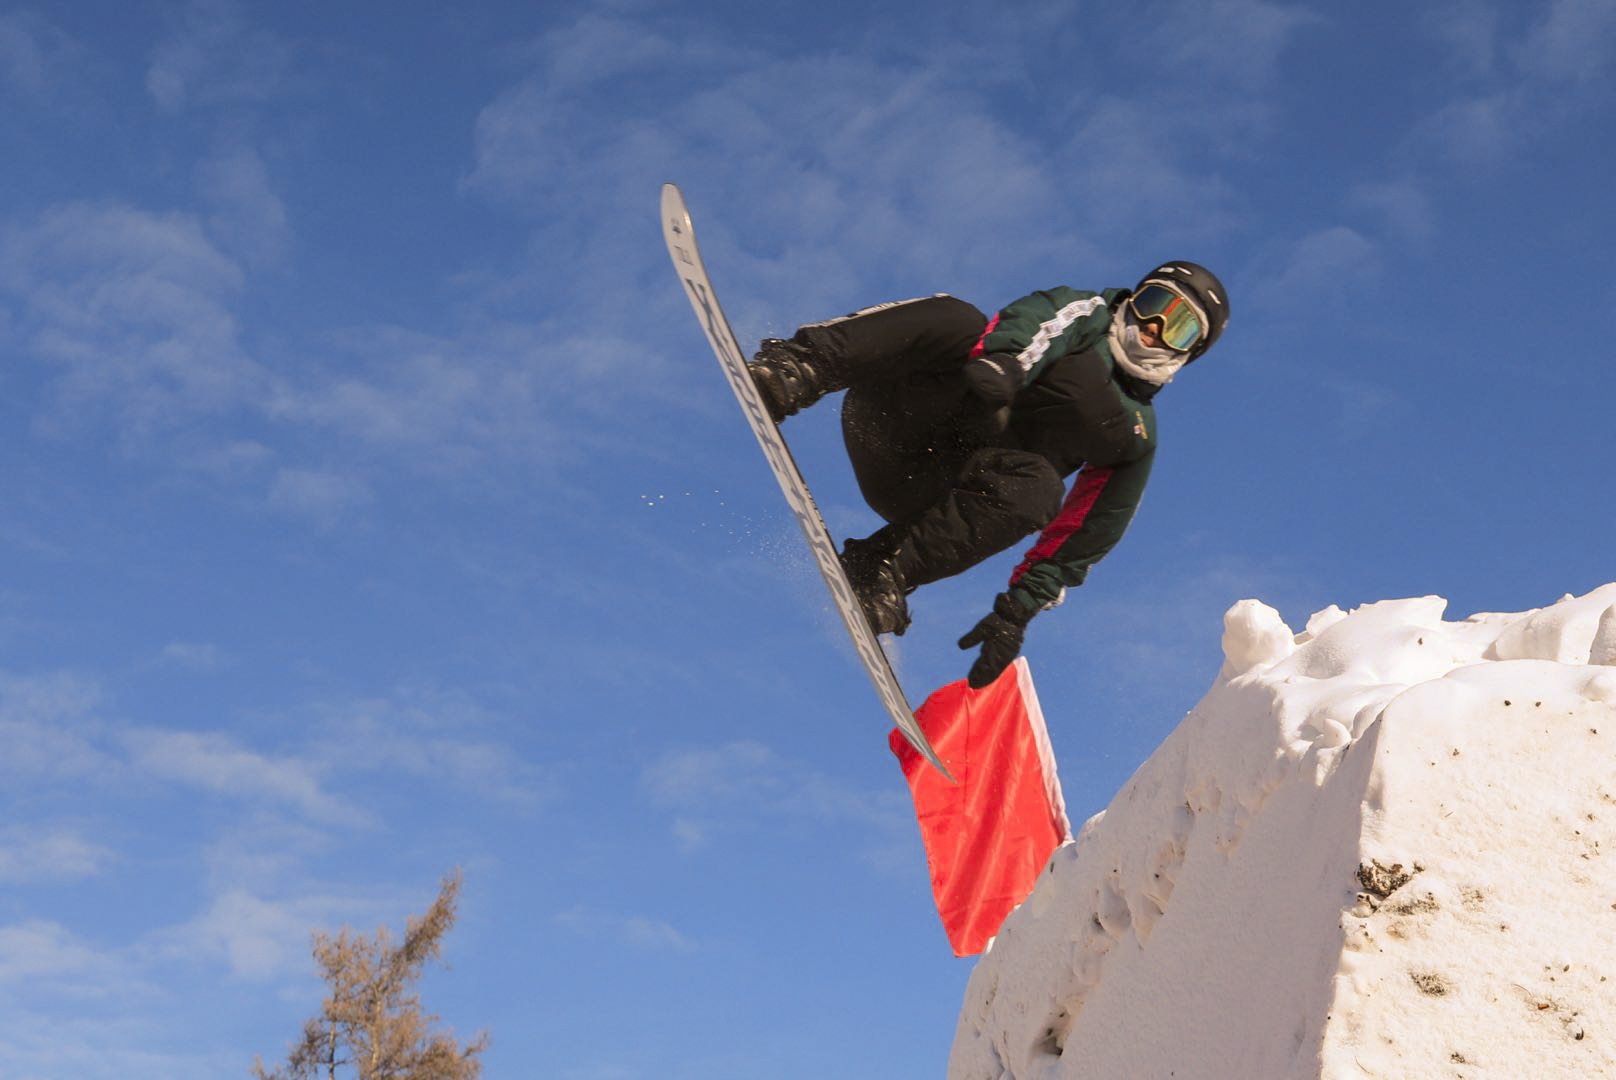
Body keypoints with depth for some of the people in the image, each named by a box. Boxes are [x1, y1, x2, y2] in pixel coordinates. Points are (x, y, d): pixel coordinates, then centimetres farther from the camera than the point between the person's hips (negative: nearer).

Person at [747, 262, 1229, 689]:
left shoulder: (1136, 437, 17)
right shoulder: (1087, 312, 13)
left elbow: (1084, 541, 9)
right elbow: (1036, 321, -12)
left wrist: (1018, 612, -5)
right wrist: (1006, 360, -37)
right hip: (891, 428, -1)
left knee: (1036, 488, -31)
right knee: (959, 319, -27)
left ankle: (880, 570, -34)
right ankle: (792, 371, -41)